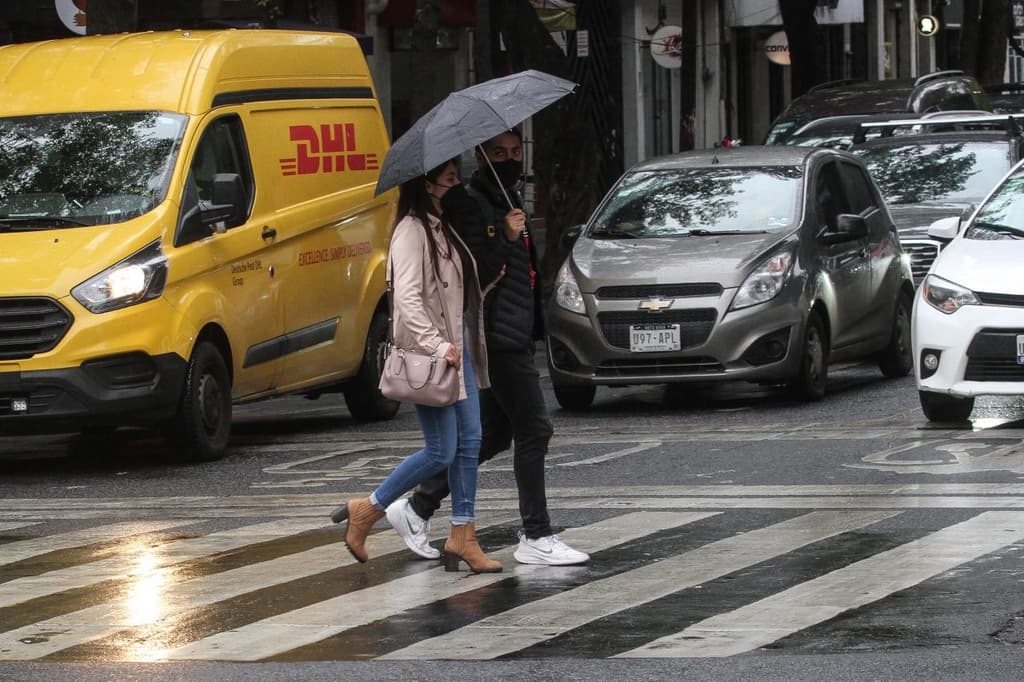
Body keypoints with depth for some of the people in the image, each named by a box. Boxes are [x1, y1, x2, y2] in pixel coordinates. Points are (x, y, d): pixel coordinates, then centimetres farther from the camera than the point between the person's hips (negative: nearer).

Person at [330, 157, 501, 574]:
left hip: (455, 348, 9)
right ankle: (366, 511, 7)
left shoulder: (444, 228, 15)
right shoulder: (412, 231, -14)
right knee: (441, 451, -7)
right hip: (428, 355, -9)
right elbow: (407, 298, -23)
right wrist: (438, 346, -28)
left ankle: (463, 537, 10)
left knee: (469, 442, 5)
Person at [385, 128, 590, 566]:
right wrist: (507, 239, -26)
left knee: (494, 433, 13)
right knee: (533, 430, -9)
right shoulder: (469, 204, -12)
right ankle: (535, 538, -5)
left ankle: (418, 507, 18)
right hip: (497, 337, -10)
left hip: (516, 337, 10)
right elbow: (473, 274, -20)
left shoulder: (509, 202, 18)